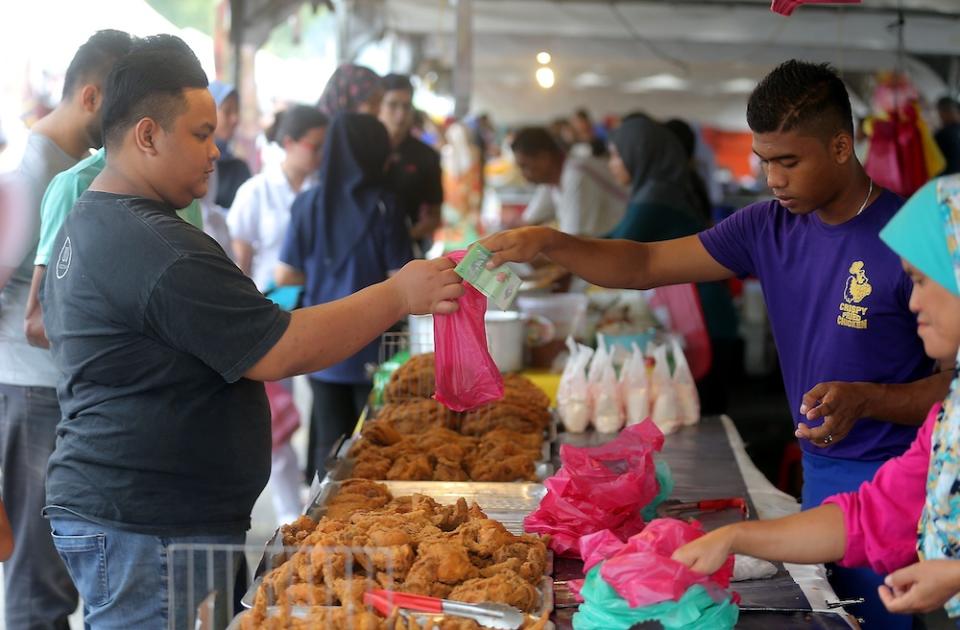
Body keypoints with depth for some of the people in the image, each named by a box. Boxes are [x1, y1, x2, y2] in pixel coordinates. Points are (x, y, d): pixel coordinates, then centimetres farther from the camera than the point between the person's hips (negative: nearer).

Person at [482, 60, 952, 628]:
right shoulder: (769, 228, 4)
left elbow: (953, 381, -13)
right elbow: (646, 265, 6)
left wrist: (867, 400, -29)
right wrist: (548, 242, -9)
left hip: (892, 479, -6)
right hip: (818, 470, 6)